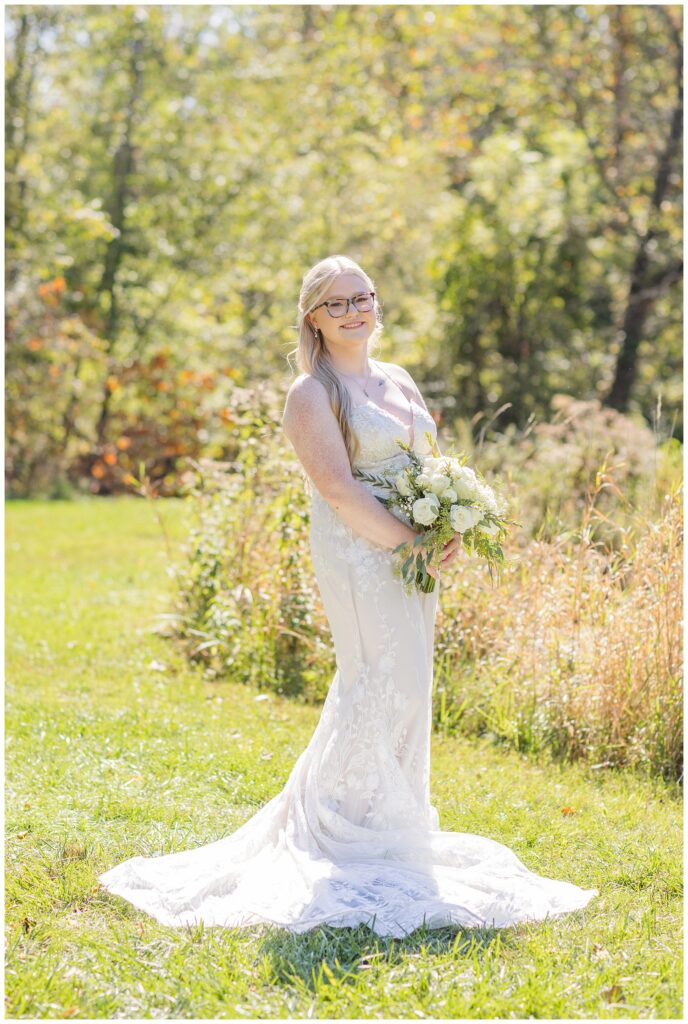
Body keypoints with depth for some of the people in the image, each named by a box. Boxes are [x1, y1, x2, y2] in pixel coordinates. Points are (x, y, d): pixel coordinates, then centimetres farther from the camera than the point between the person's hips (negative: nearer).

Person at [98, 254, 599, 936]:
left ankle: (392, 819, 23)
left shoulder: (399, 382, 17)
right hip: (358, 555, -7)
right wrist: (412, 543, -16)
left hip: (414, 555, 7)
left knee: (404, 686, 10)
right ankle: (355, 832, 1)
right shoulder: (313, 393, -6)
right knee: (385, 684, -10)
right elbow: (338, 488, -16)